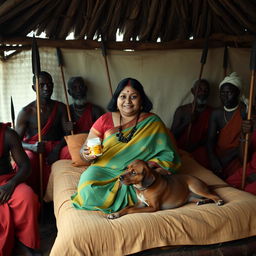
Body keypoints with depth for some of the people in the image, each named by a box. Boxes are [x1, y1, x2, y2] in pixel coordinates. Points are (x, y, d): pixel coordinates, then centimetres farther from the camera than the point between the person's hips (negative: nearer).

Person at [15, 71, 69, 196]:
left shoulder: (60, 107, 8)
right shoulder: (26, 112, 1)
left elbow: (68, 133, 1)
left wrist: (56, 150, -18)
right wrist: (32, 147, -22)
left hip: (54, 148, 2)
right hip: (32, 150, -1)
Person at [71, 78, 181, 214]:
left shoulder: (152, 122, 2)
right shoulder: (105, 120, 5)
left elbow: (167, 156, 0)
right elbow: (86, 148, 6)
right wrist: (85, 154, -18)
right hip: (106, 171, 1)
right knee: (89, 186, -31)